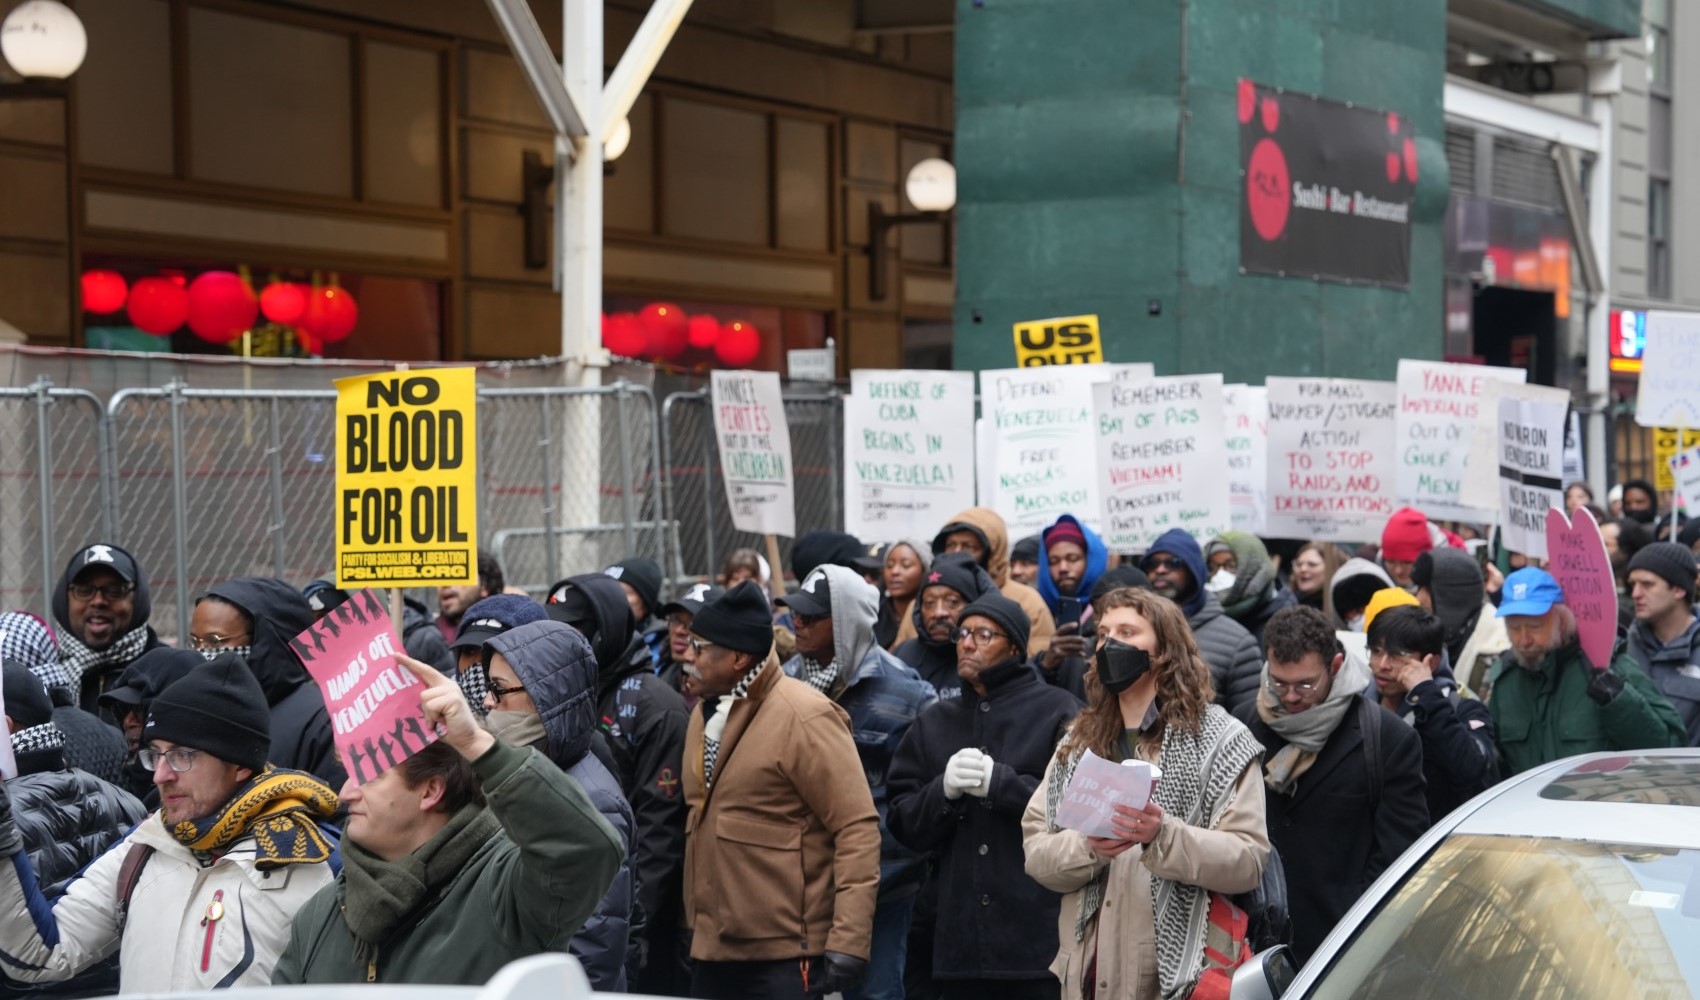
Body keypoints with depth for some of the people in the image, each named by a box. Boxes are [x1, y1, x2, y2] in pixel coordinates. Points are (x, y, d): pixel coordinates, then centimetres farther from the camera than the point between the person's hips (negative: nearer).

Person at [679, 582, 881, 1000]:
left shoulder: (804, 717, -14)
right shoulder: (706, 712, 11)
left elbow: (858, 828, -17)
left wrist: (848, 940, -22)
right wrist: (692, 922, 18)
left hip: (785, 955, -8)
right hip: (713, 949, 8)